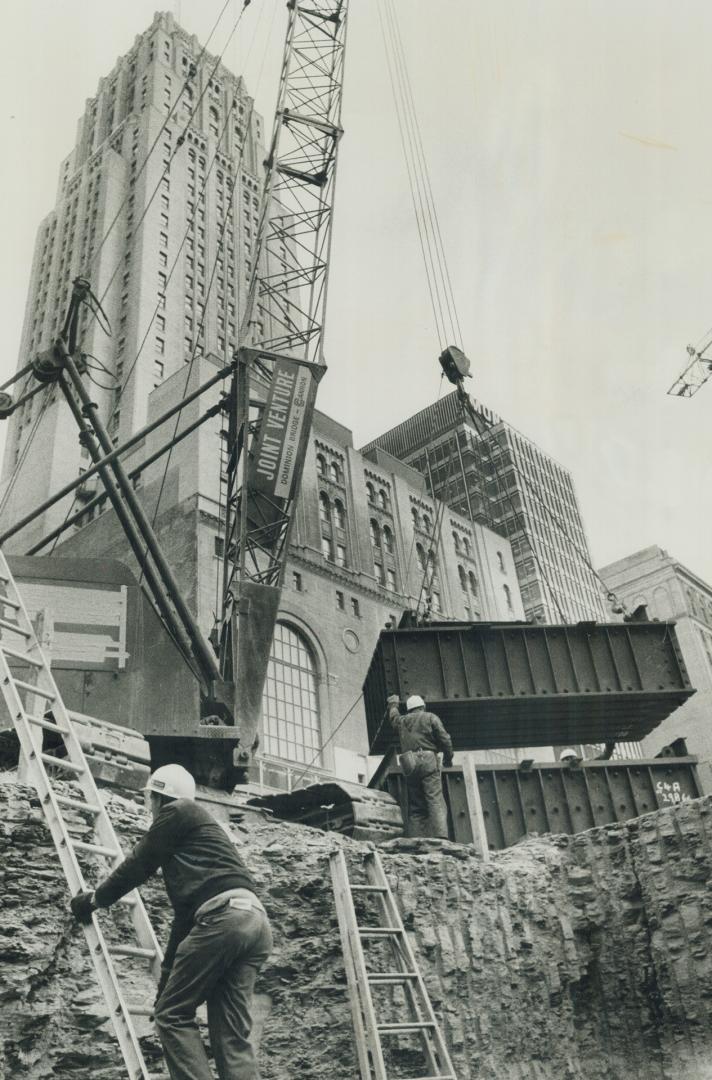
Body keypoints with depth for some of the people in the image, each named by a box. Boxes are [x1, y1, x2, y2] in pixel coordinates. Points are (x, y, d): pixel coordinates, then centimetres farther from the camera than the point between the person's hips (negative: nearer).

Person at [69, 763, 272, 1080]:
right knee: (232, 1036, 5)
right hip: (256, 921, 9)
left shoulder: (178, 812, 10)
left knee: (172, 1014, 2)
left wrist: (94, 898, 26)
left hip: (224, 915, -9)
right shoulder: (195, 827, 34)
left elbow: (139, 865, 10)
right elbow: (186, 908, 34)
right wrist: (168, 975, 35)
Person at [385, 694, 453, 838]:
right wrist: (448, 757, 14)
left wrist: (393, 703, 65)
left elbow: (393, 715, 45)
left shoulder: (402, 721, 21)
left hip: (409, 766, 4)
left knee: (415, 807, 6)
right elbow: (445, 738, 0)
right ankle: (441, 836, -29)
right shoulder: (431, 717, 9)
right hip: (428, 761, -4)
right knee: (436, 801, -12)